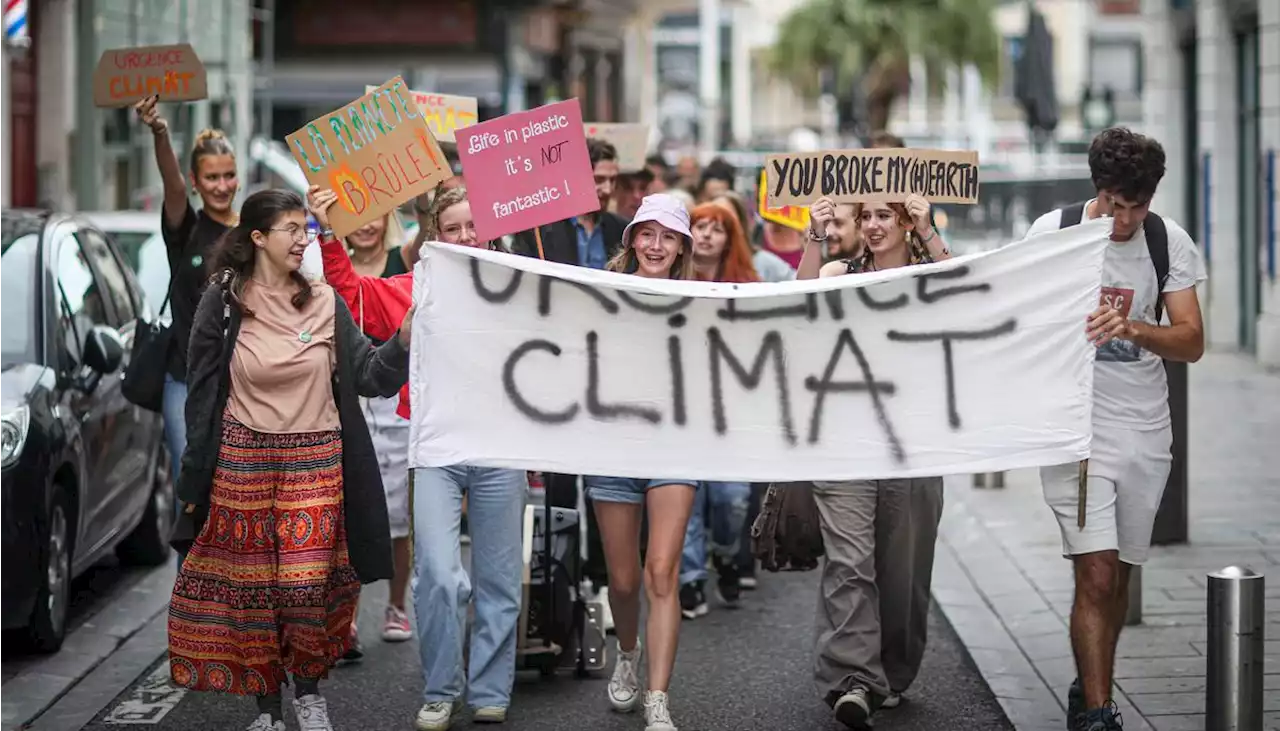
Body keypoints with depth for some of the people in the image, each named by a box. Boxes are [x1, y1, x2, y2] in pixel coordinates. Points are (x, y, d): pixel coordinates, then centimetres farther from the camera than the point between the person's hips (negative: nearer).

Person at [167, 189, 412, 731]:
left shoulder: (325, 303, 3)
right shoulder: (222, 303, -2)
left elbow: (367, 375, 1)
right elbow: (202, 394, 2)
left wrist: (406, 334, -15)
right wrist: (195, 477, 2)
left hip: (316, 461, 1)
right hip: (244, 461, -1)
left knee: (307, 584, -7)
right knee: (253, 585, 4)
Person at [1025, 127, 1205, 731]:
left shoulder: (1169, 241, -1)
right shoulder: (1052, 232, -6)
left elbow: (1191, 342, -5)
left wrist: (1133, 329, -23)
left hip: (1145, 431, 3)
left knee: (1116, 575, 12)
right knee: (1097, 575, -14)